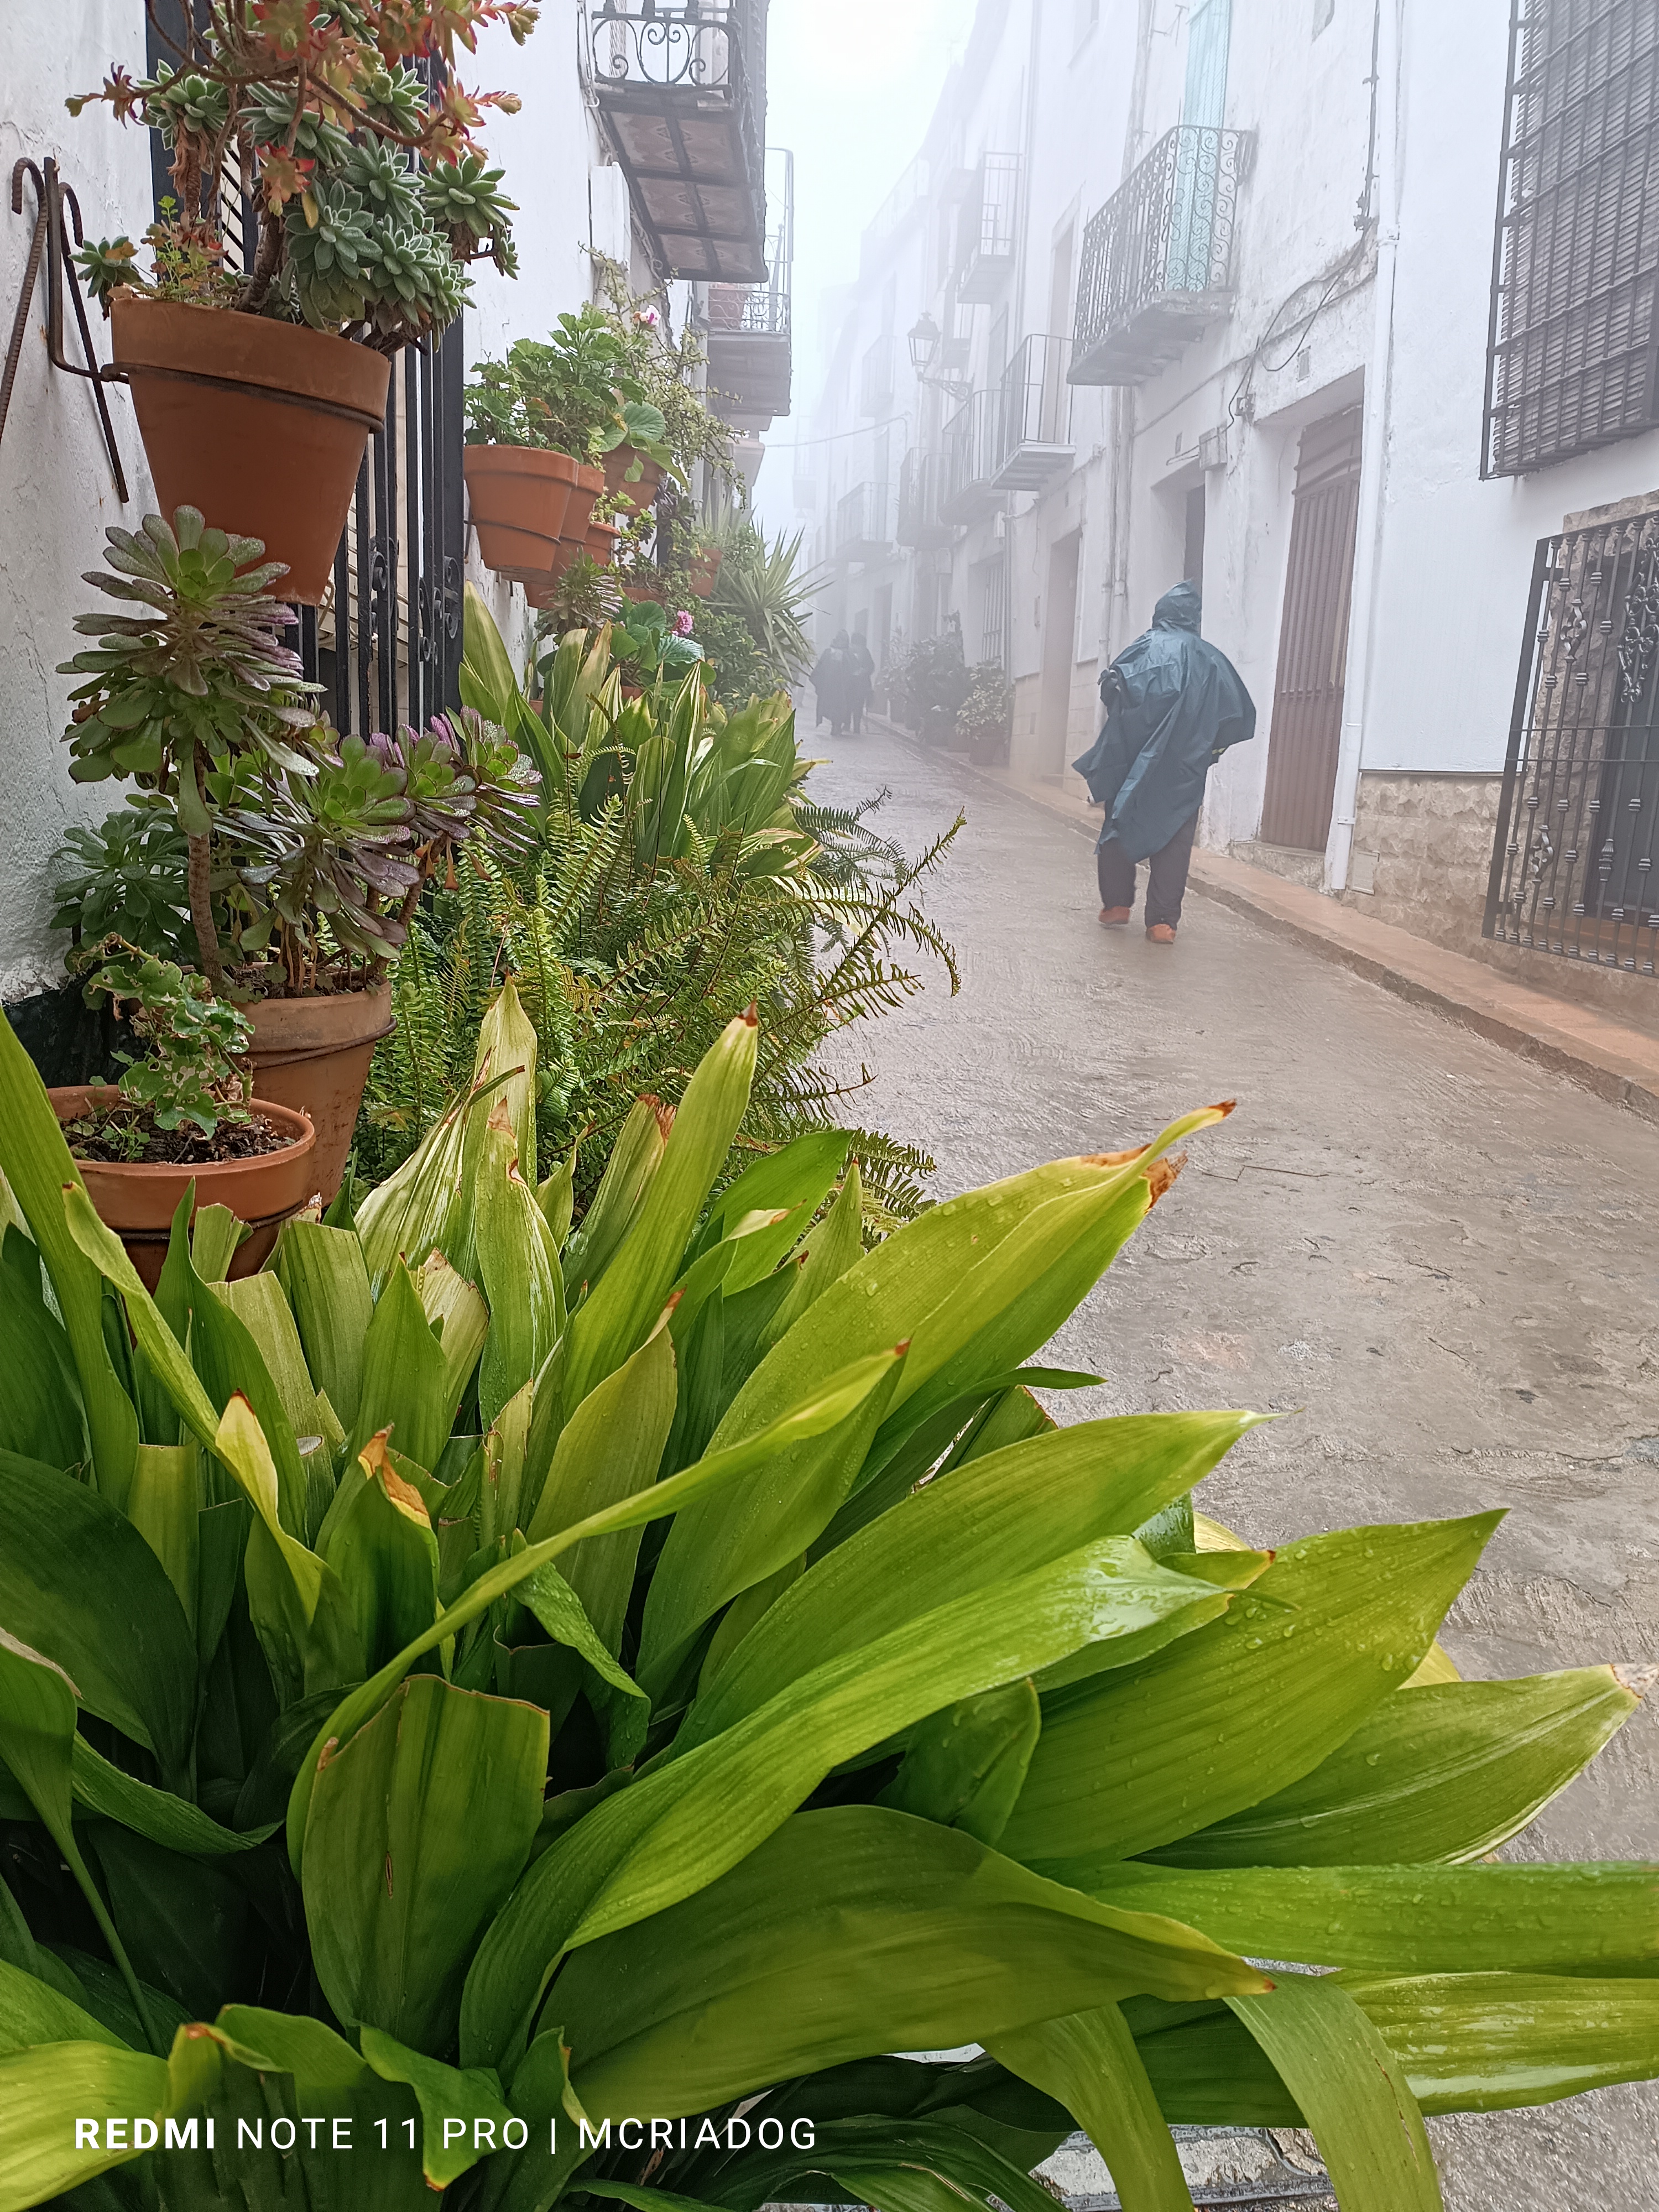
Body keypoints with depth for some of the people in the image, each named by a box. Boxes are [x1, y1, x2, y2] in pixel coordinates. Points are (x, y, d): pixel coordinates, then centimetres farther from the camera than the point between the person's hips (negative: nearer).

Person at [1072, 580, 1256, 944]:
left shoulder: (1149, 647, -4)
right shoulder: (1212, 660, 6)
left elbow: (1114, 685, -19)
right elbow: (1240, 715, 5)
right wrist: (1209, 748, 14)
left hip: (1138, 761, -2)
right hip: (1187, 770, 2)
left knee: (1121, 828, 13)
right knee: (1175, 838, 5)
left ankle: (1117, 905, 12)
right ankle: (1163, 922, -1)